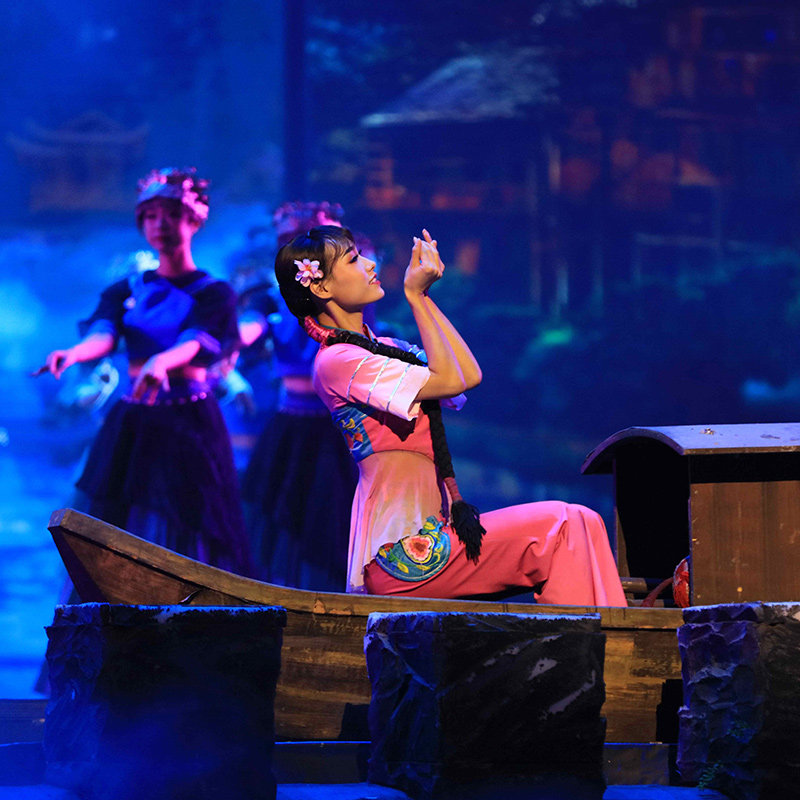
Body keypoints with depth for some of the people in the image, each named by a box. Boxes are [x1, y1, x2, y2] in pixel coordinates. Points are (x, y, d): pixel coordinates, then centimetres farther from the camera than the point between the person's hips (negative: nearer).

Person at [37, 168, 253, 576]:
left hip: (190, 424, -3)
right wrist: (74, 353, -33)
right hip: (131, 424, 3)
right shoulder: (125, 291, 11)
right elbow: (102, 334, -8)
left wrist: (161, 362, -43)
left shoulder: (214, 293, 1)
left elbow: (195, 342, -19)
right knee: (118, 533, 0)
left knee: (188, 535, -6)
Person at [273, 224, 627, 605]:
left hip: (429, 528, 9)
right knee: (558, 526, -17)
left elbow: (470, 374, 11)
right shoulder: (337, 360, -9)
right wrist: (415, 296, -6)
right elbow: (448, 381, -13)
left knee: (580, 523, -5)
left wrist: (423, 294, 11)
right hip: (404, 547, -9)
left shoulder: (380, 347, 21)